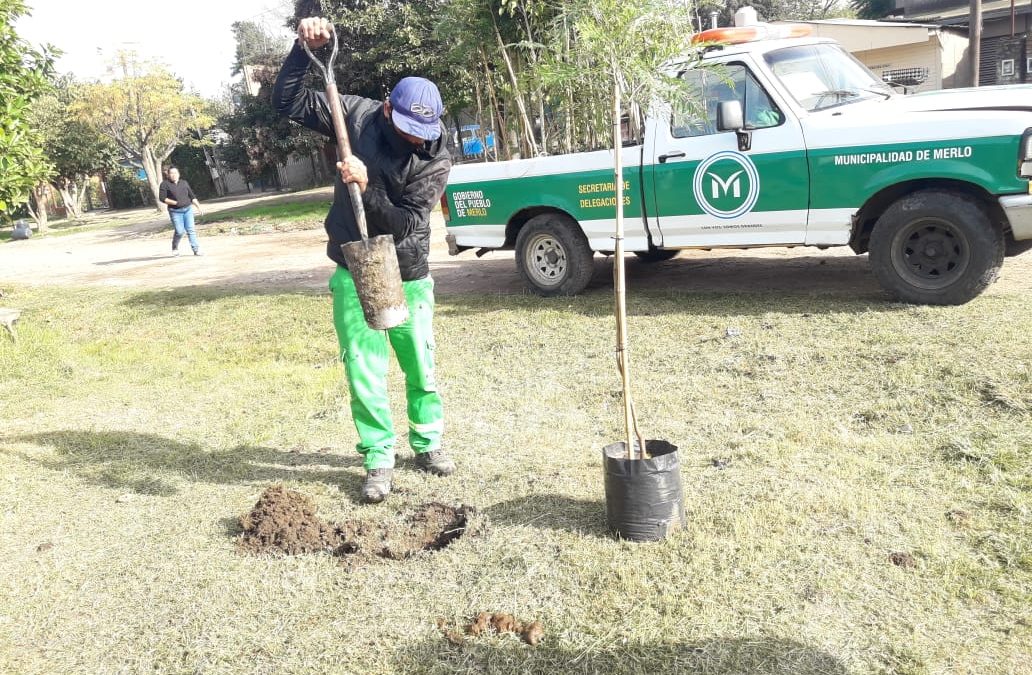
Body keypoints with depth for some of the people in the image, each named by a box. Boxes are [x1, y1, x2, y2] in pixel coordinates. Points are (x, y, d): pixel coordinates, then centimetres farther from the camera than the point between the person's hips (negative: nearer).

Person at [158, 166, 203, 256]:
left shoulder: (184, 182, 11)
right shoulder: (165, 184, -1)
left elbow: (192, 196, 15)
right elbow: (162, 198, -7)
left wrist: (199, 207, 9)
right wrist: (175, 203, -17)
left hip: (188, 209, 3)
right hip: (175, 212, -3)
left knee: (191, 230, -4)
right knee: (180, 231, -7)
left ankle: (196, 250, -3)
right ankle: (175, 248, 18)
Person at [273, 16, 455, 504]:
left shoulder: (435, 159, -12)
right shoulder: (357, 116, -6)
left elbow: (405, 223, -18)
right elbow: (287, 102, -2)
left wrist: (366, 186, -30)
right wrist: (304, 49, -15)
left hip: (408, 278, 0)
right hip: (353, 276, 1)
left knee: (420, 367, 10)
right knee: (365, 373, 2)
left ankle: (427, 442, 31)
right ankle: (379, 459, 16)